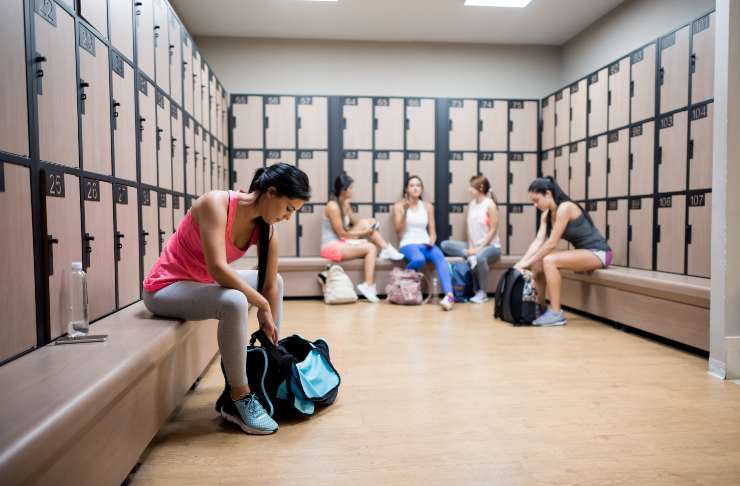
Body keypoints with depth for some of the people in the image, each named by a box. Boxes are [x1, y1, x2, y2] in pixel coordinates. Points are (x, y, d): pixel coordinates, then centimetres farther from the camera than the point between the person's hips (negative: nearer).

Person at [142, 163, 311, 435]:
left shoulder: (265, 228, -6)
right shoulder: (216, 204, -26)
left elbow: (269, 287, -5)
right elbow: (218, 269, -35)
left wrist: (270, 338, -8)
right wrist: (262, 305, -26)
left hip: (202, 282, 8)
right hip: (165, 288, -8)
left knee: (277, 281, 11)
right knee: (234, 303, -34)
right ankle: (239, 401, -18)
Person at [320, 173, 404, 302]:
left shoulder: (344, 205, 13)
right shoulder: (333, 206, -16)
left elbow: (357, 223, 7)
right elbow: (341, 233, -17)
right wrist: (363, 233, -12)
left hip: (342, 243, 8)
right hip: (332, 247, -8)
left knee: (366, 223, -7)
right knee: (370, 248, -21)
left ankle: (386, 249, -12)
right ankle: (369, 285, -22)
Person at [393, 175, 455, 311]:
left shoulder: (428, 206, 15)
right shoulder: (399, 206, 7)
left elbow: (433, 232, 13)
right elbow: (399, 231, -4)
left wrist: (432, 241, -10)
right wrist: (405, 211, -14)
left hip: (425, 244, 3)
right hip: (408, 244, -3)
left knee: (440, 258, -32)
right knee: (419, 259, -37)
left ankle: (449, 295, -47)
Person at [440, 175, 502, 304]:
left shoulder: (490, 204, -10)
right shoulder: (471, 205, 8)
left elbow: (493, 230, -13)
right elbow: (469, 228, 5)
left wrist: (479, 248, -19)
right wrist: (470, 247, -10)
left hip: (491, 246, -6)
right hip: (474, 246, 6)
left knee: (480, 257, -40)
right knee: (445, 245, -10)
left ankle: (483, 293, -18)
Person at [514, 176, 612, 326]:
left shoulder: (565, 208, -20)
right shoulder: (547, 215, 6)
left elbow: (552, 243, -22)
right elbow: (538, 242, -3)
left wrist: (527, 262, -19)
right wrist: (521, 262, -16)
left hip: (598, 253, -9)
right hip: (583, 253, 9)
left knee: (549, 261, -26)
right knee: (537, 262, -2)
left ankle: (556, 314, -22)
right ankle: (540, 307, 9)